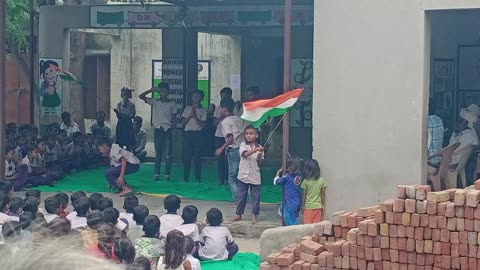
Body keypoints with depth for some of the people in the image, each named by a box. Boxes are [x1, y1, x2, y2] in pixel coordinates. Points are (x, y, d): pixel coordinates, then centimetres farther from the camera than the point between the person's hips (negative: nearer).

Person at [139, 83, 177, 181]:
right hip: (158, 130, 1)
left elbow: (174, 120, 6)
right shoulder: (154, 102, 6)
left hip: (168, 130, -1)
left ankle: (167, 175, 0)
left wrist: (174, 132, -1)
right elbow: (141, 96, 1)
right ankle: (156, 174, 8)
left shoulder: (172, 105, 5)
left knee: (168, 154, -3)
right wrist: (152, 90, -6)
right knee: (158, 153, 5)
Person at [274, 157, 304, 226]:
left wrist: (278, 173, 12)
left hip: (290, 203, -6)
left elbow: (276, 182, -3)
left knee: (290, 223, -2)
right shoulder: (299, 177, 3)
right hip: (297, 202, 6)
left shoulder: (287, 176, -14)